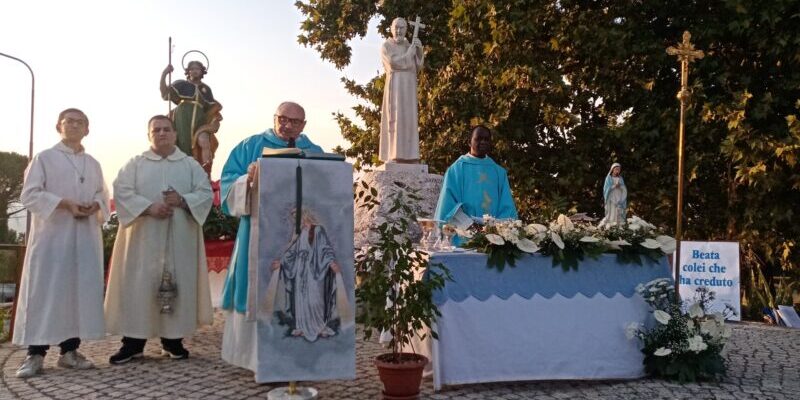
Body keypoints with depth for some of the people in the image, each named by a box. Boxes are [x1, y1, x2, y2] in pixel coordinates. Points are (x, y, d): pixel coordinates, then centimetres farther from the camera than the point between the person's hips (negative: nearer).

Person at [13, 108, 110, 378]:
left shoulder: (93, 164, 16)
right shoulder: (44, 158, 3)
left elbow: (103, 196, 16)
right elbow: (29, 195, -5)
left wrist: (95, 206, -7)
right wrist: (64, 204, -16)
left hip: (86, 236, 4)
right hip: (52, 234, -4)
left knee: (82, 290, 2)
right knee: (45, 290, -6)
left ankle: (69, 349, 10)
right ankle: (35, 353, -1)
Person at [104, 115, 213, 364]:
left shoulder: (191, 165, 11)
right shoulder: (135, 164, 9)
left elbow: (206, 193, 2)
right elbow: (121, 191, -3)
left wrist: (182, 201, -15)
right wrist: (149, 207, -17)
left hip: (179, 238, 1)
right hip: (143, 237, 0)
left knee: (179, 284, 1)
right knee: (139, 286, -2)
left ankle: (173, 340, 11)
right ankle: (133, 342, 4)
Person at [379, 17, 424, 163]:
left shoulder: (410, 46, 19)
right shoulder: (386, 46, 2)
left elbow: (418, 66, 11)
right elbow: (394, 63, -13)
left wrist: (419, 50, -4)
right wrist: (410, 53, -4)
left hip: (409, 88, 6)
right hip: (395, 87, -6)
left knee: (409, 119, 0)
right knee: (394, 119, -13)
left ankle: (407, 156, -1)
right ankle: (393, 156, -16)